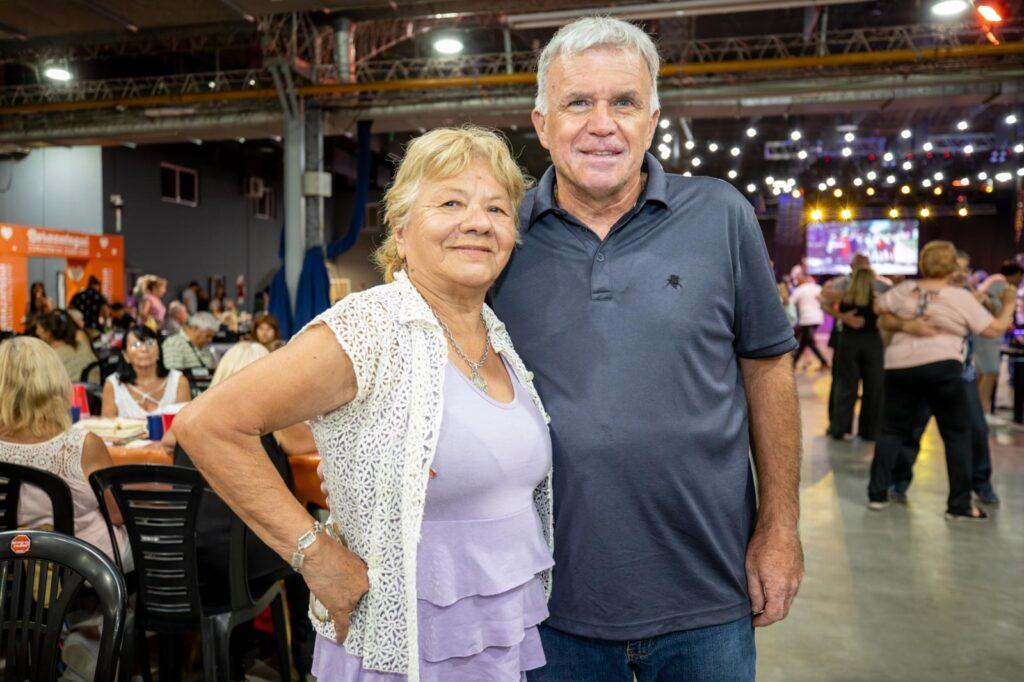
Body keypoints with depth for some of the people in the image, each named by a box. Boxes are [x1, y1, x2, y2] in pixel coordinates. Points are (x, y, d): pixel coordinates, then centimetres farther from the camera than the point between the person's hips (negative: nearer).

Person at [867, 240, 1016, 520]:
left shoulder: (905, 289, 6)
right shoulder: (961, 297, -2)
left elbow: (878, 307, 20)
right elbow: (994, 329, 3)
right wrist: (1009, 307, 20)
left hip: (899, 366, 4)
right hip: (940, 367, -3)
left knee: (892, 430, 12)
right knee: (957, 435, 8)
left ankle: (877, 493, 12)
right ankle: (959, 505, 10)